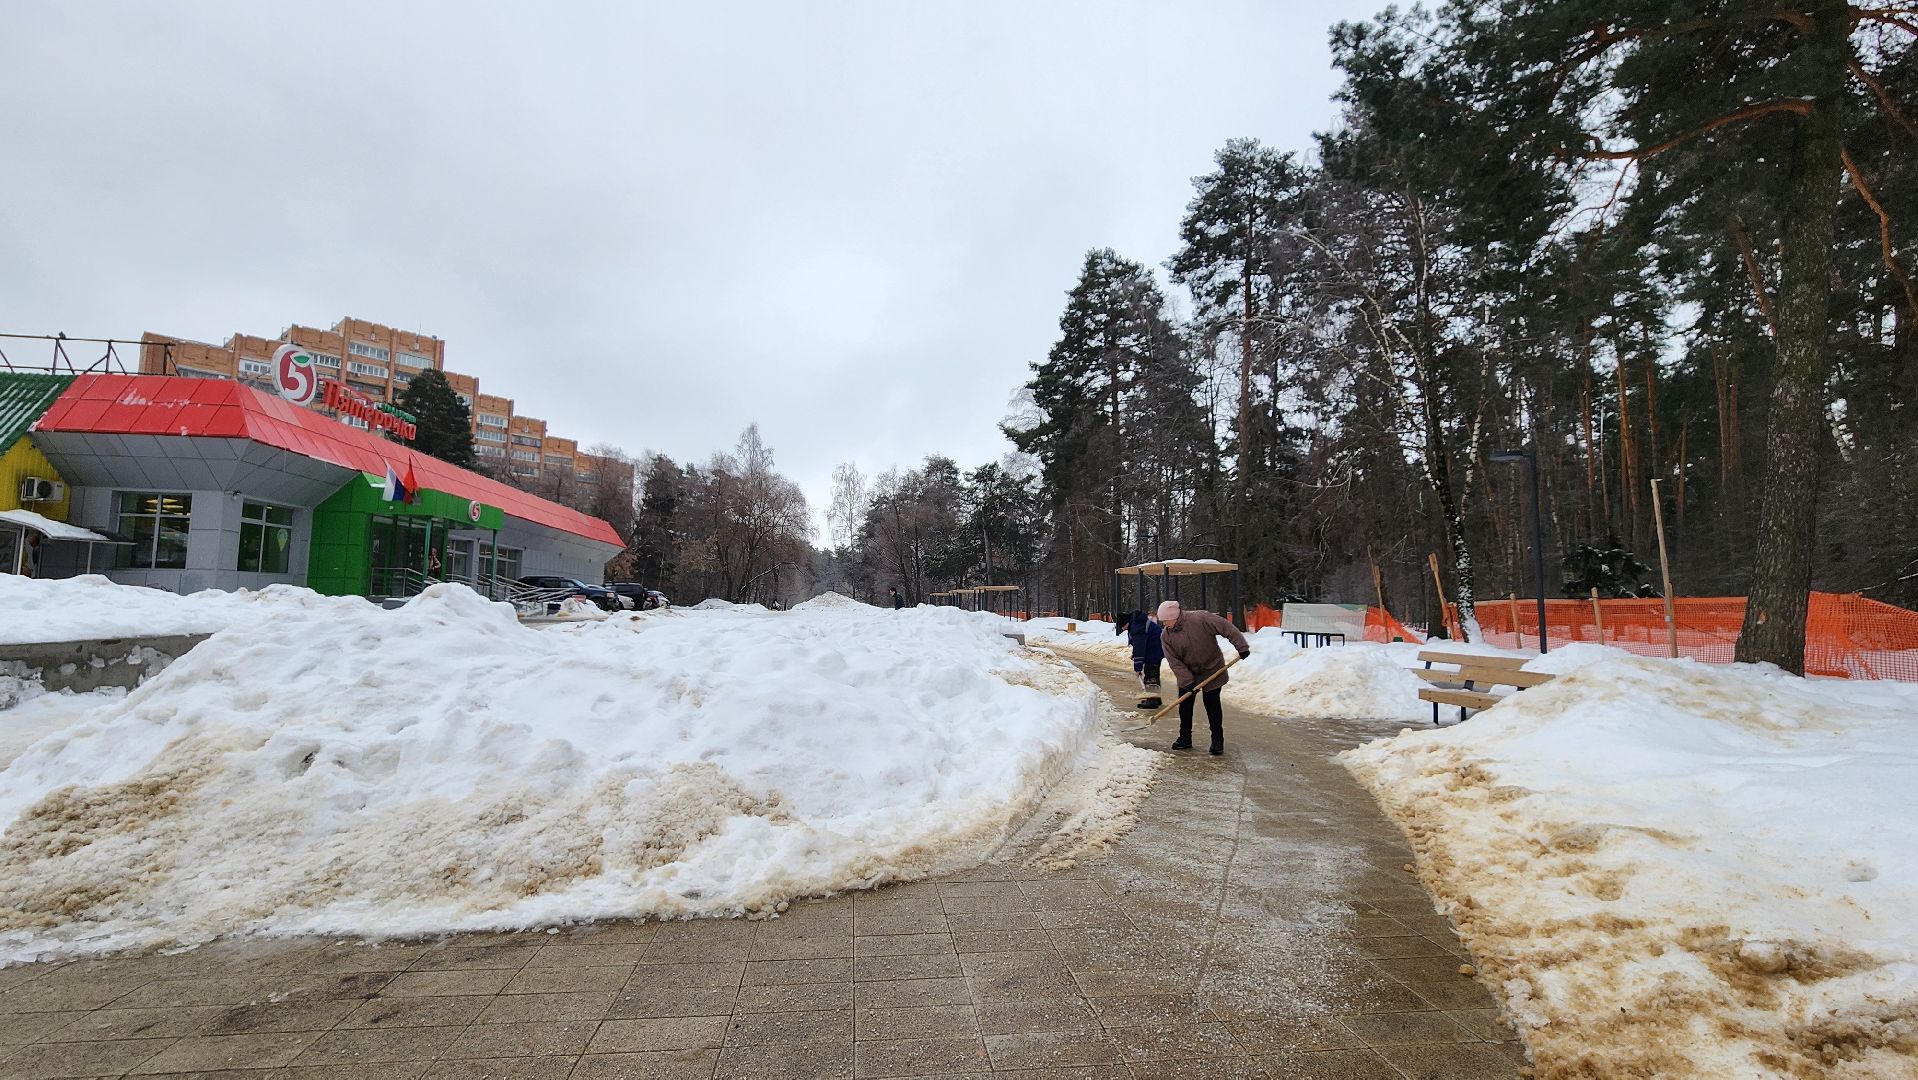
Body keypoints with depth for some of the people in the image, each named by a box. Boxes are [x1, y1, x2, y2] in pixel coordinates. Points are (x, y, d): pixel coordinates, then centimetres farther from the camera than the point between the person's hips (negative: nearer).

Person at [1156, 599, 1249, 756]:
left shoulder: (1200, 619, -24)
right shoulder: (1165, 635, -11)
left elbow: (1227, 628, -21)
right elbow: (1174, 661, -13)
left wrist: (1242, 647, -22)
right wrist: (1187, 681, -20)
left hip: (1211, 671, -4)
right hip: (1186, 674, 4)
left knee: (1212, 705, 0)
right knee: (1184, 706, 8)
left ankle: (1218, 741, 11)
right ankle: (1185, 738, 22)